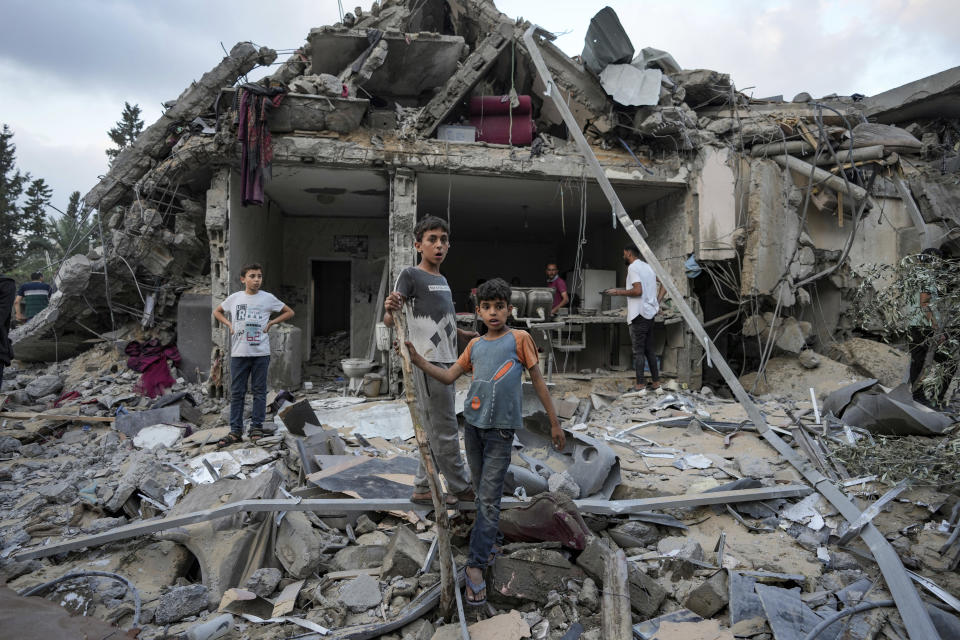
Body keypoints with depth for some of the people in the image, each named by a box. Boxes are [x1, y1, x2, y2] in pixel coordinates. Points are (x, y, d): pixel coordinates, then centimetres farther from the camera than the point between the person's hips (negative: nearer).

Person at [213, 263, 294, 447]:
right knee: (236, 392, 3)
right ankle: (235, 431, 9)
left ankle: (256, 428, 13)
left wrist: (270, 323, 1)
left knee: (259, 391, 4)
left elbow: (289, 312, 11)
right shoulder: (234, 298, 6)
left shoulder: (268, 298, 2)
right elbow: (217, 311, 23)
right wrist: (229, 324, 7)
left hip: (261, 353, -1)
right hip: (238, 353, 1)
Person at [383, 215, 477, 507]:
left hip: (446, 362, 9)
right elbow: (389, 321, -15)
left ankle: (422, 488, 22)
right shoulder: (411, 275, -7)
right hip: (429, 362, -9)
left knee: (435, 430, 13)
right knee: (446, 430, -2)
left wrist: (472, 335, 34)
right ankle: (461, 488, 10)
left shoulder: (442, 280, 18)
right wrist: (390, 309, -37)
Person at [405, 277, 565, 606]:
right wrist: (418, 360, -6)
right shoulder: (475, 345, 11)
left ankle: (476, 565, -3)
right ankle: (487, 543, 30)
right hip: (473, 423, 5)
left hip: (501, 429, -5)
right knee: (482, 494, 15)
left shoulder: (519, 339, -1)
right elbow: (449, 376, 8)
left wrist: (554, 423, 1)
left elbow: (537, 380, 1)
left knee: (489, 499, -7)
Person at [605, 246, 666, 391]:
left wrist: (618, 292, -10)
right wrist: (657, 302, 13)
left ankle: (640, 385, -3)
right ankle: (656, 382, 16)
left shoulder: (633, 267, -11)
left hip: (639, 315, -9)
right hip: (650, 313, 9)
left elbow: (638, 291, -21)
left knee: (638, 352, -5)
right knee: (649, 350, 13)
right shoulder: (648, 267, 17)